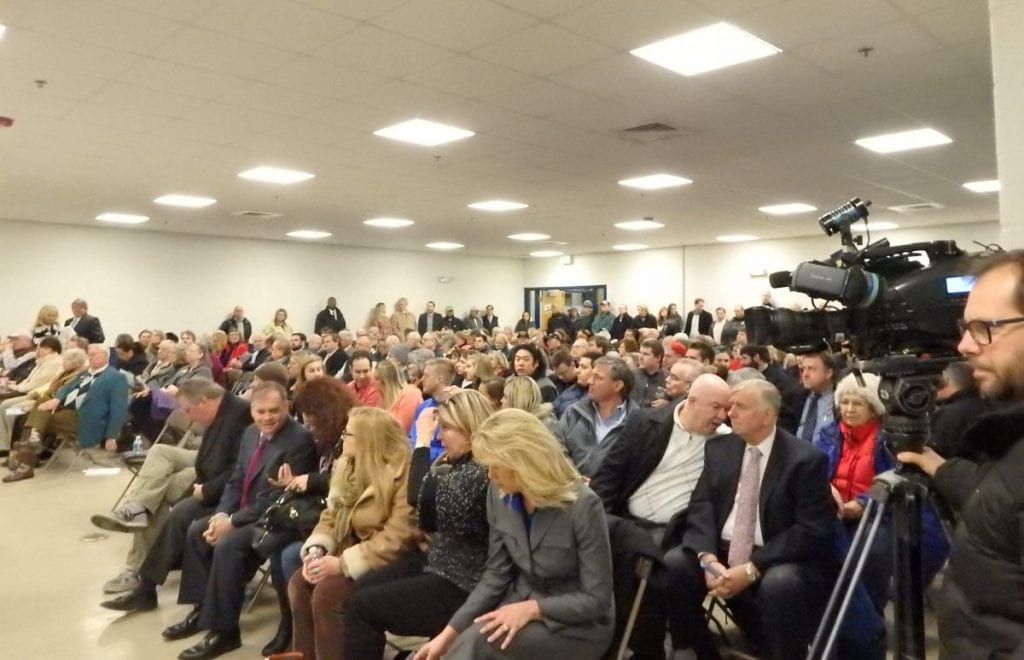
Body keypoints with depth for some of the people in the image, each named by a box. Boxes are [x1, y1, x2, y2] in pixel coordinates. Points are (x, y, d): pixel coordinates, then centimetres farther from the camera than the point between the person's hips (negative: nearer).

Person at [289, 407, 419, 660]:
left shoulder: (403, 475, -21)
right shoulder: (348, 467, 7)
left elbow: (398, 539, -26)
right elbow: (331, 515, 9)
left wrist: (342, 564, -25)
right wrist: (316, 549, -11)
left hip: (389, 563, -8)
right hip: (351, 554, 8)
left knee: (327, 592, -24)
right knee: (299, 583, -11)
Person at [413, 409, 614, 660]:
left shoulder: (582, 506, -23)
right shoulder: (499, 496, -6)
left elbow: (597, 598, -17)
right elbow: (496, 573, 0)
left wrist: (531, 609, -26)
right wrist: (450, 632, -8)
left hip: (580, 626, -5)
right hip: (522, 600, 5)